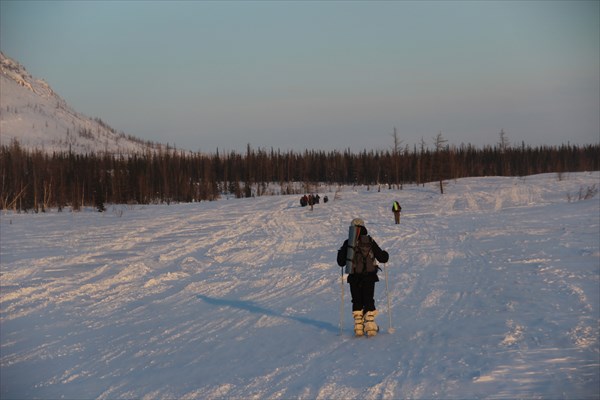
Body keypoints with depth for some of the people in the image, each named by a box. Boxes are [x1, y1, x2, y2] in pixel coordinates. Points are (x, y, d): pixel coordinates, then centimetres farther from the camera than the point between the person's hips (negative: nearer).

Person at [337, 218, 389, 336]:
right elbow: (382, 258, -2)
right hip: (369, 277, 0)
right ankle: (370, 324, 1)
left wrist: (340, 253, 22)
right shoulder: (370, 241, -3)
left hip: (354, 278, 0)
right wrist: (385, 254, 22)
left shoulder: (348, 243, -3)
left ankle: (358, 326, 7)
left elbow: (341, 263, 2)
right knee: (369, 301, 9)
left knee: (357, 302, 11)